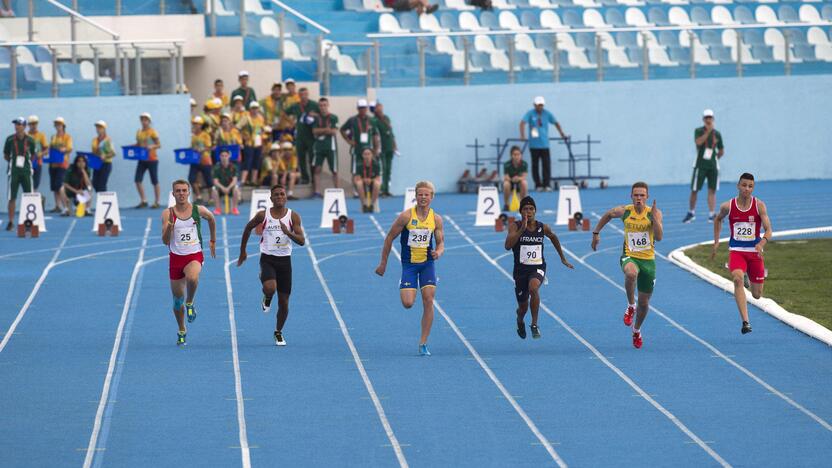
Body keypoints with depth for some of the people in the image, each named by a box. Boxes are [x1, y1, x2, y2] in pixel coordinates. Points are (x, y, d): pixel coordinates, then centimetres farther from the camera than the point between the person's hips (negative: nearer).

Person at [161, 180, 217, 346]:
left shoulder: (199, 210, -2)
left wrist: (213, 241, 27)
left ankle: (190, 303, -6)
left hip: (195, 256, -1)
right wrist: (170, 225, -26)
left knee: (192, 278, -37)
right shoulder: (168, 213, -5)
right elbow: (165, 241, -10)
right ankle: (182, 331, 33)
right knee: (177, 299, 10)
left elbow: (211, 220, 22)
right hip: (176, 257, 2)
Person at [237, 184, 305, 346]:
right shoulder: (263, 215, -3)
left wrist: (288, 232, -26)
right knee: (270, 287, -31)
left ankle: (278, 332, 27)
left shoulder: (293, 216, -3)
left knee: (284, 302, 5)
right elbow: (248, 228, 14)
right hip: (267, 259, -1)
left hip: (284, 260, 2)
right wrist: (242, 251, 18)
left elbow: (302, 241, -8)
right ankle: (267, 299, 7)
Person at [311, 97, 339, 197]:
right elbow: (315, 131, -2)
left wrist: (320, 131, -9)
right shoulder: (317, 118, 9)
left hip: (330, 146, -2)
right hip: (319, 146, 2)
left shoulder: (333, 118, 0)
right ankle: (317, 191, -4)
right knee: (317, 169, -5)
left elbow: (334, 132, -10)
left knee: (334, 170, 3)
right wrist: (326, 129, -13)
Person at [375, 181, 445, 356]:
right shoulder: (406, 216, -11)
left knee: (428, 301, -10)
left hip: (427, 264, 2)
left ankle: (423, 343, -2)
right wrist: (383, 263, 1)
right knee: (407, 303, -12)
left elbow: (440, 243, 6)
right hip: (409, 264, -2)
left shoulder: (436, 219, -2)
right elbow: (390, 238, -3)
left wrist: (438, 252, -19)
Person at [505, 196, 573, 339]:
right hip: (521, 269, 0)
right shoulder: (515, 226, -10)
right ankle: (520, 322, 50)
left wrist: (563, 258, 27)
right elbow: (508, 245, -26)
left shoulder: (543, 228, -2)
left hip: (538, 268, 0)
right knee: (523, 306, 11)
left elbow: (553, 237, 20)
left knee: (533, 288, -35)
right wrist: (522, 229, -31)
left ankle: (534, 324, -20)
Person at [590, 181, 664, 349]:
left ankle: (636, 330, 40)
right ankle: (630, 306, -16)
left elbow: (659, 237, -20)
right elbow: (608, 215, 15)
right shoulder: (624, 211, -6)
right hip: (629, 257, -1)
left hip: (648, 259, 1)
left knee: (644, 302, 12)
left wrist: (654, 218, -30)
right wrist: (596, 232, 14)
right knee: (631, 273, -41)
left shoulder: (654, 213, -9)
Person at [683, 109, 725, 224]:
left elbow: (721, 151, 16)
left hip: (713, 166, 2)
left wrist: (714, 158, 6)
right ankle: (691, 213, 16)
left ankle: (711, 215, -2)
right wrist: (708, 131, -24)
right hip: (700, 165, -2)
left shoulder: (717, 134, 7)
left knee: (712, 190, -3)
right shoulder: (698, 131, -1)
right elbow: (698, 142, -22)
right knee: (694, 190, 1)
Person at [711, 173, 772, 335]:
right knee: (737, 279, -31)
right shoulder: (728, 206, -5)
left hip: (755, 252, 1)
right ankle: (745, 322, -34)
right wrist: (716, 242, 13)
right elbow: (718, 220, 17)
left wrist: (762, 243, -33)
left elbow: (768, 230, -13)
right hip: (736, 251, -1)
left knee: (757, 295, 9)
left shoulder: (759, 205, -9)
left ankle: (749, 277, 49)